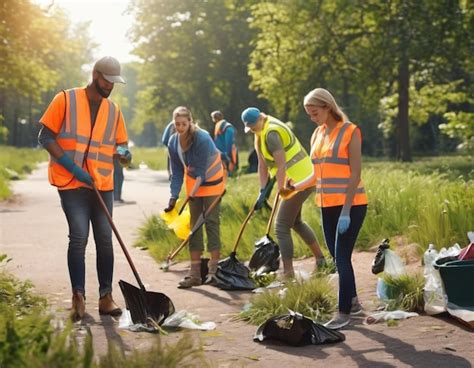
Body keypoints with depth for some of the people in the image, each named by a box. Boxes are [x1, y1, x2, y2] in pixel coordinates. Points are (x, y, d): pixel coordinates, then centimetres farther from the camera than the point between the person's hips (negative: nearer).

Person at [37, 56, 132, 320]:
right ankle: (78, 298, -3)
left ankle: (106, 297, 10)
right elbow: (46, 136, -5)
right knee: (79, 237, -11)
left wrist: (123, 152, -8)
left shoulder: (113, 110, 10)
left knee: (105, 239, 3)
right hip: (72, 183, -4)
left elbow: (120, 145, 17)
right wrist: (71, 165, -15)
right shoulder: (65, 100, -2)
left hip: (103, 184, 4)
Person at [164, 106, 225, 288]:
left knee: (211, 222, -7)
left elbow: (201, 171, -27)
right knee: (195, 224, 3)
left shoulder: (202, 139, -28)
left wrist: (193, 192, -36)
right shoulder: (173, 143, -12)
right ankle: (195, 273, 4)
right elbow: (177, 172, -6)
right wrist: (174, 197, -15)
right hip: (193, 183, 5)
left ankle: (213, 270, -3)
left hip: (211, 181, -5)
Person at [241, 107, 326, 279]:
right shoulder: (261, 132, 9)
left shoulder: (271, 133, -22)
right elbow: (263, 163, 9)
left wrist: (281, 188, -19)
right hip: (302, 179, 11)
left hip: (299, 181, -11)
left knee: (282, 227, -7)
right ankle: (320, 258, 34)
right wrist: (263, 191, 6)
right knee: (295, 221, 24)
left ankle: (288, 273, -3)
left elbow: (281, 164, -25)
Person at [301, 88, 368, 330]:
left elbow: (355, 174, -13)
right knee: (338, 258, 12)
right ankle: (353, 302, 27)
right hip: (328, 206, 7)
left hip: (350, 205, -7)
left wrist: (346, 211, -18)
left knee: (342, 258, -8)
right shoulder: (317, 135, 11)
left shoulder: (350, 132, -9)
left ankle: (344, 312, 0)